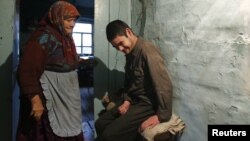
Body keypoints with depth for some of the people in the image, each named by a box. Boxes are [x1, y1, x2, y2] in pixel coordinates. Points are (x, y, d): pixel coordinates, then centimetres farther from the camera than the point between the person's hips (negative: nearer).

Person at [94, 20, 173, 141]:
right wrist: (127, 101, 2)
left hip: (147, 105, -9)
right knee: (100, 124, 6)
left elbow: (164, 85, -26)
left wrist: (162, 115, -24)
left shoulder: (148, 51, -22)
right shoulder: (130, 53, 8)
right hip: (133, 101, 9)